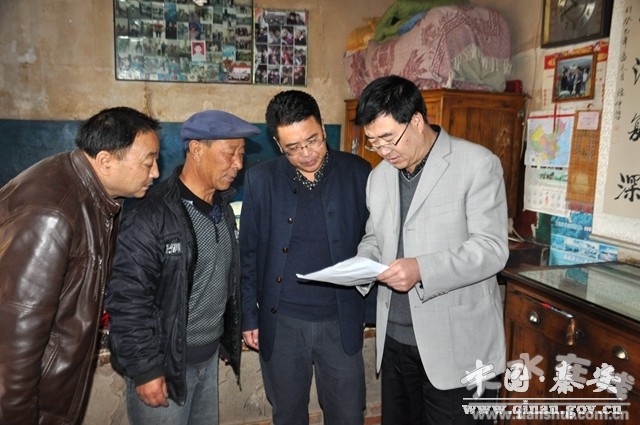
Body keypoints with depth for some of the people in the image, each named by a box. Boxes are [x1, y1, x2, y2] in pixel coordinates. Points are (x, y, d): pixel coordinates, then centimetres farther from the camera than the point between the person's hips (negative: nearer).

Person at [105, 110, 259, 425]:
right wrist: (144, 370, -16)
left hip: (209, 356, 7)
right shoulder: (151, 216, -20)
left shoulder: (222, 208, 5)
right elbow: (127, 301, -20)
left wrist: (229, 339, 14)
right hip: (164, 363, -7)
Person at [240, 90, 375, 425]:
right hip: (280, 323, 1)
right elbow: (248, 253, 3)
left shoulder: (357, 172, -4)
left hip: (341, 322, 0)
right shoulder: (260, 179, -3)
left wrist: (376, 308, 0)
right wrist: (248, 316, 4)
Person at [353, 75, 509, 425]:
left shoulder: (478, 164, -10)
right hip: (394, 338, 6)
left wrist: (422, 269, -28)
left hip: (455, 342, -5)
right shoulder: (379, 176, 9)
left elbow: (492, 248, -16)